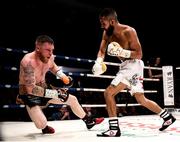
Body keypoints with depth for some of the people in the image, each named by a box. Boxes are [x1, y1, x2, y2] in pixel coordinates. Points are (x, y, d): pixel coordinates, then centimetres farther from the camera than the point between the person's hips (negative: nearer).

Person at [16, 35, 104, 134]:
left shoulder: (49, 57, -10)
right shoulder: (28, 61, -33)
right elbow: (30, 89, -35)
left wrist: (63, 76, -1)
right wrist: (54, 93, -34)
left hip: (44, 90, 7)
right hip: (29, 95, -7)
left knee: (72, 99, 9)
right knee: (42, 124, -25)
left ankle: (89, 122, 30)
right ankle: (45, 128, 14)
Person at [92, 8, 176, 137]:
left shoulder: (128, 31, -20)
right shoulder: (107, 33, 1)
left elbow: (139, 54, -17)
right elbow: (102, 51, 6)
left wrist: (122, 52, -31)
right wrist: (98, 62, -14)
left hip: (133, 65, -9)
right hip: (125, 66, 9)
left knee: (109, 93, -16)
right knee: (141, 100, 18)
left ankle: (114, 129, -11)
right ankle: (168, 117, 32)